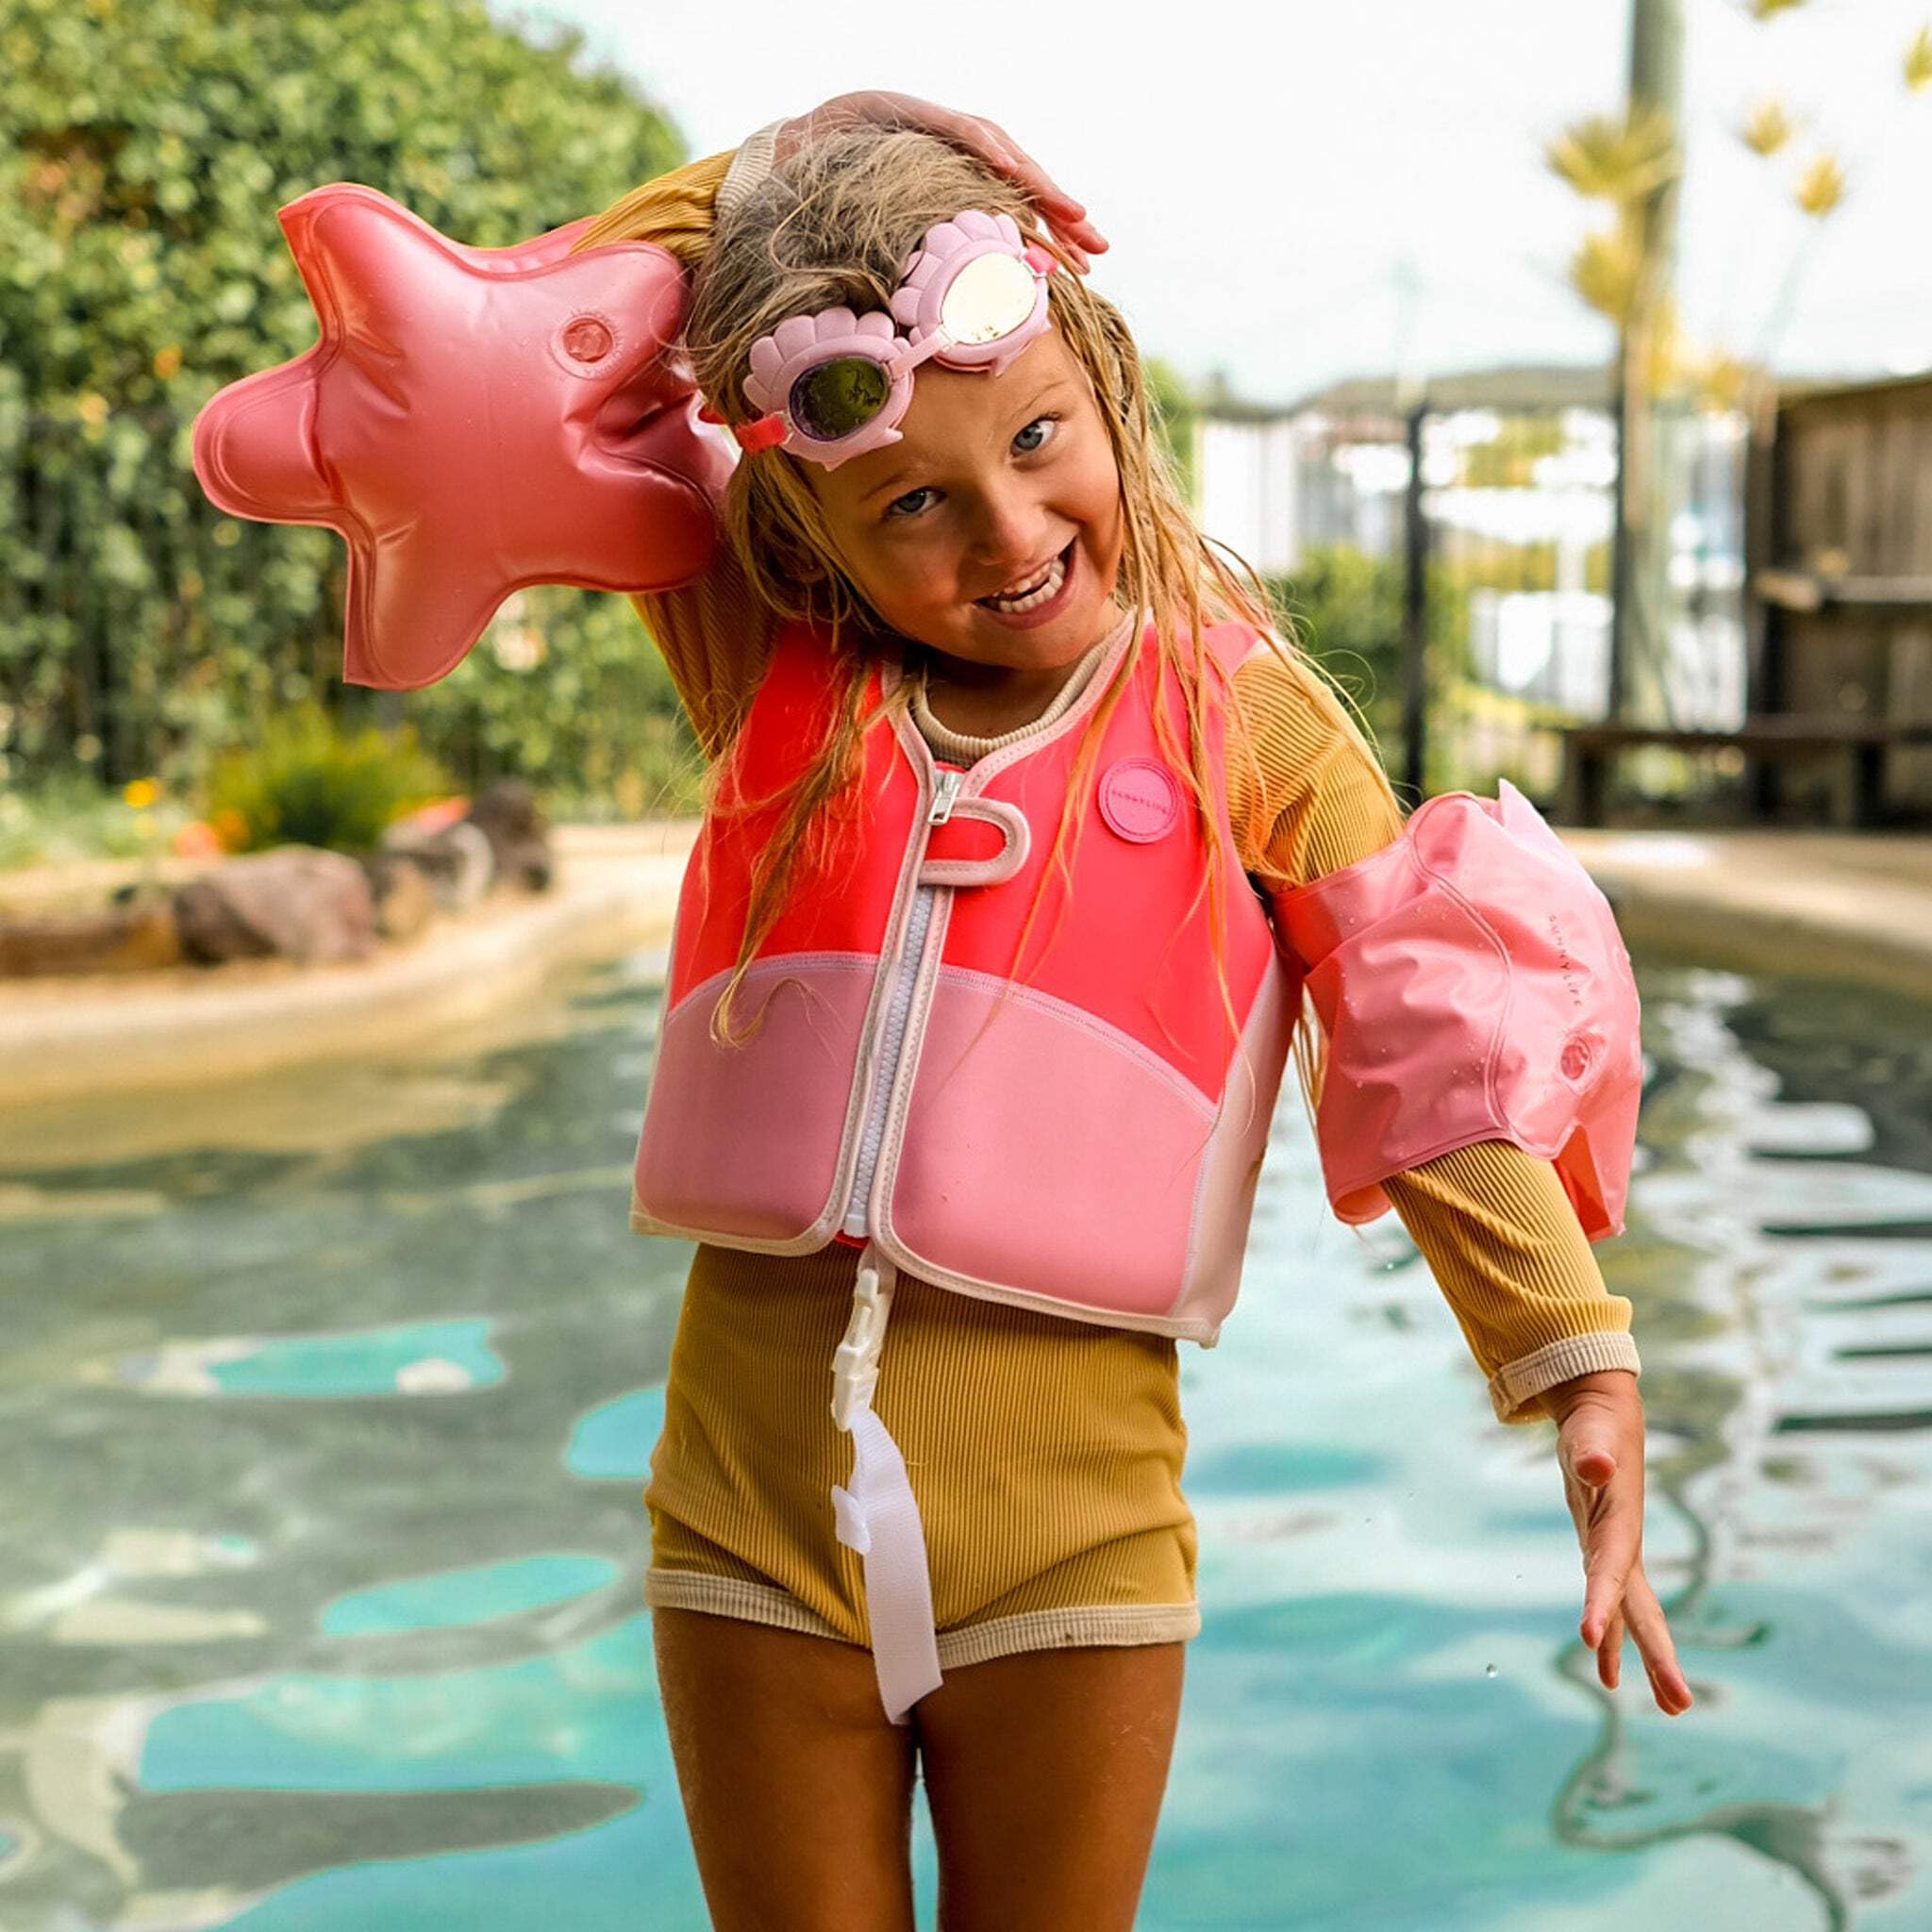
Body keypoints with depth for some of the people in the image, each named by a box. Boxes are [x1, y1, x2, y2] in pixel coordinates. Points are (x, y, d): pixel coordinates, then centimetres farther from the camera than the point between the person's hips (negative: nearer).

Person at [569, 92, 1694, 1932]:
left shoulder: (1248, 722, -2)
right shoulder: (775, 674, 4)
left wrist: (1584, 1371, -13)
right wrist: (786, 170, 2)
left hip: (1074, 1540, -2)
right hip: (754, 1520, 2)